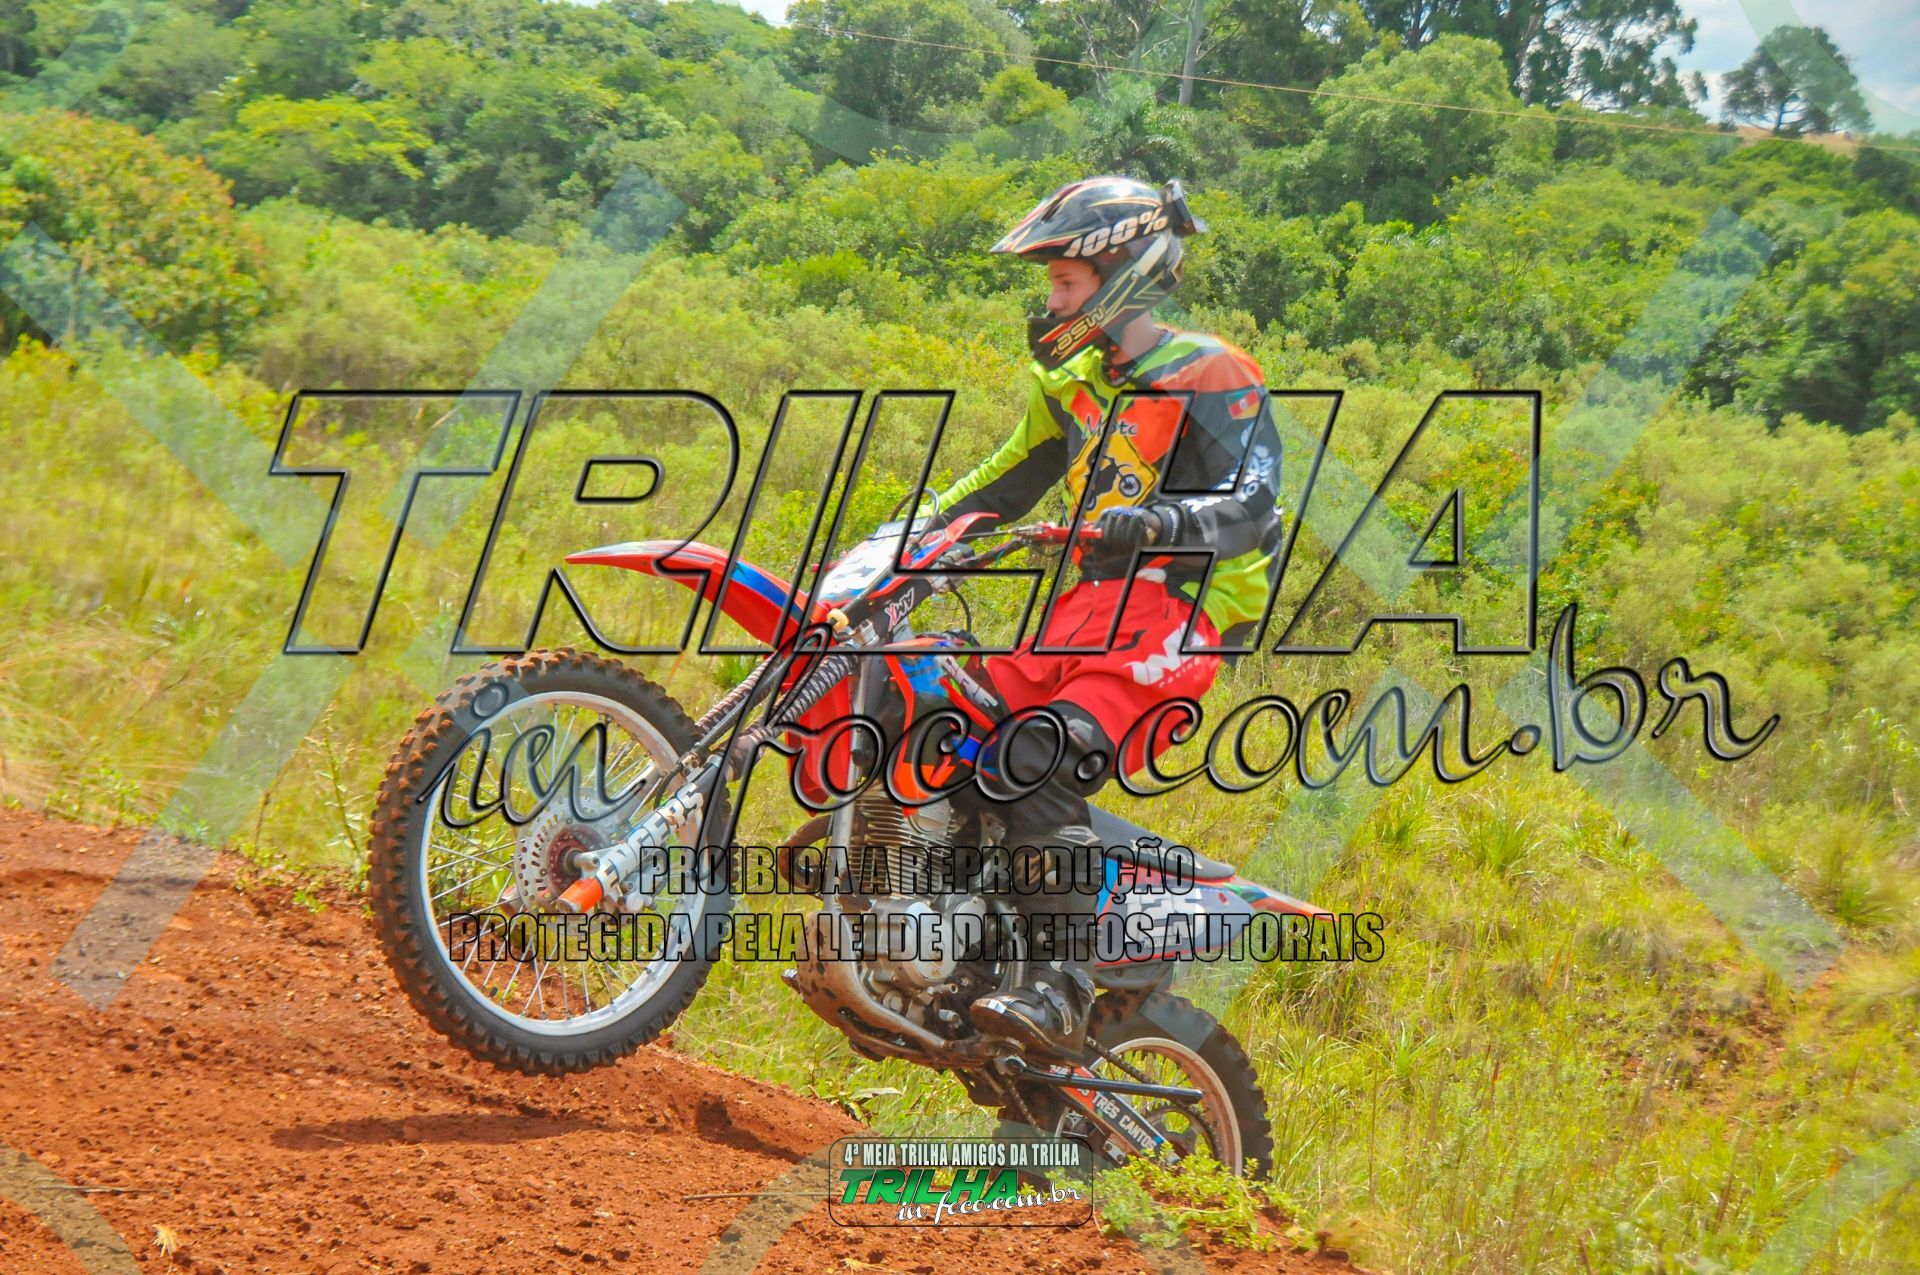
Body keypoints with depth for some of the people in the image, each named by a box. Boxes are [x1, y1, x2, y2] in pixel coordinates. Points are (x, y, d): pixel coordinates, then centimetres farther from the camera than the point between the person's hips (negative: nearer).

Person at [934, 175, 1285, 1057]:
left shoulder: (1208, 375, -6)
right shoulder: (1074, 378, 19)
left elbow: (1251, 503, -19)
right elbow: (1010, 479, 32)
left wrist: (1157, 522, -37)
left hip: (1178, 614, -9)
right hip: (1090, 606, 9)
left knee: (1039, 767, -29)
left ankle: (1061, 989, -30)